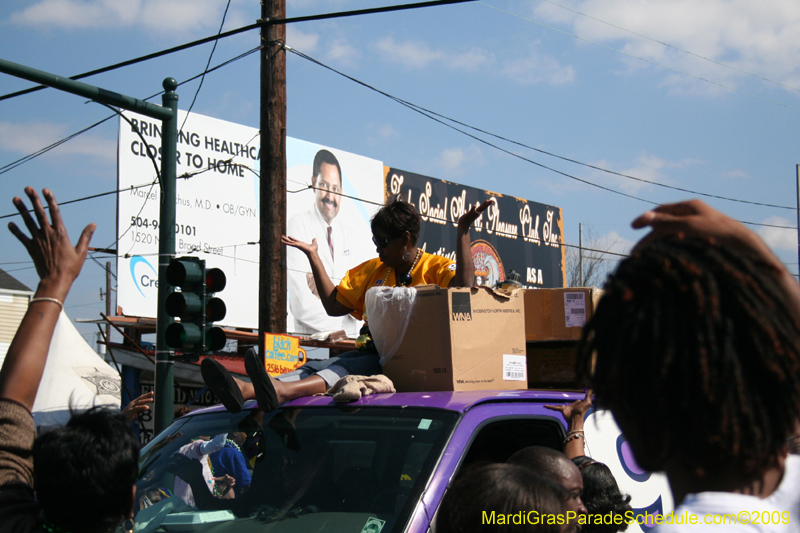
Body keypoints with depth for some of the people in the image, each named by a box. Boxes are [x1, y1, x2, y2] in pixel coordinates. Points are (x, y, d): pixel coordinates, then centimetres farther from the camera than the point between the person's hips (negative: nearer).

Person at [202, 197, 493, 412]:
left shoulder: (436, 268, 6)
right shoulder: (371, 271, 25)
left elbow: (464, 288, -15)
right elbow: (334, 304, 24)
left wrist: (463, 231, -17)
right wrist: (313, 256, 24)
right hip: (376, 354, 6)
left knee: (351, 367, -34)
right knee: (319, 366, -21)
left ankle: (282, 391, -59)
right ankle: (244, 390, -45)